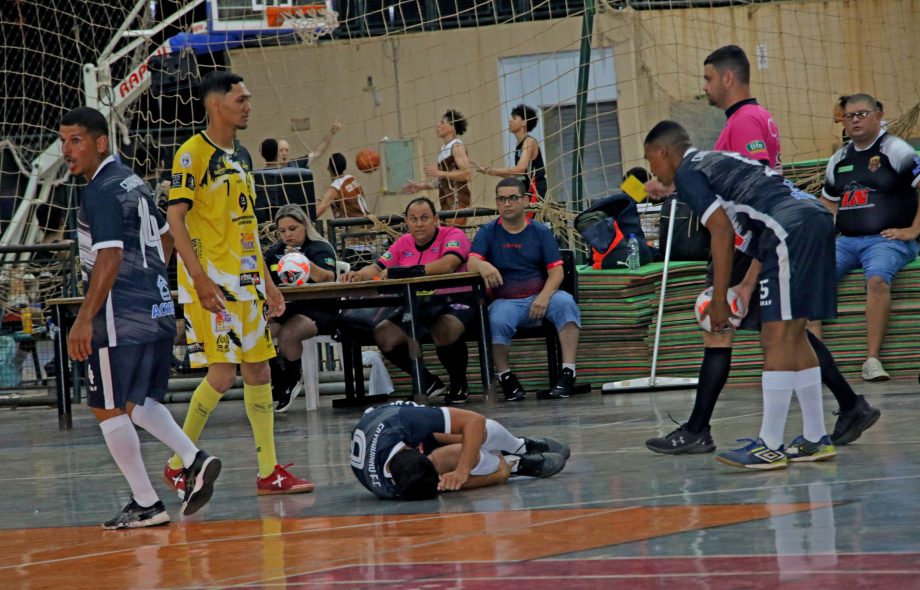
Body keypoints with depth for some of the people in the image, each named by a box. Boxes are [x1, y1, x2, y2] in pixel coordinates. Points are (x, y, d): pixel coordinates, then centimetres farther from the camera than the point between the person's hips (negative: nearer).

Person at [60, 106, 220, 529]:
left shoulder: (102, 192, -14)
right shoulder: (132, 181, 15)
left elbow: (109, 257, -22)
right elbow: (165, 237, 25)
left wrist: (84, 319, -23)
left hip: (122, 316, -9)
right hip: (158, 310, 9)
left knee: (109, 409, 0)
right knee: (135, 401, 19)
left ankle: (146, 504, 1)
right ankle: (193, 460, 4)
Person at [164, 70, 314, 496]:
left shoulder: (241, 156, 16)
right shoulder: (193, 153, -9)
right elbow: (175, 219, -15)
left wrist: (266, 281, 19)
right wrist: (200, 278, -22)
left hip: (247, 280, 8)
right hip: (212, 281, -8)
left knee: (258, 370, 7)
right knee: (223, 373, -11)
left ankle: (269, 471, 10)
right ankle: (178, 464, 3)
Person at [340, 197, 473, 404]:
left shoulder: (453, 236, -6)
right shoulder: (403, 244, 13)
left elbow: (447, 265, -25)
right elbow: (377, 268, 9)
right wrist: (359, 275, -16)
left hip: (451, 301, -6)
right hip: (414, 305, 6)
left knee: (444, 331, -39)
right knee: (383, 335, -17)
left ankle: (459, 384, -6)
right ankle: (427, 382, 5)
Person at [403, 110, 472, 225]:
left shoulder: (457, 147, -7)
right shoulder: (444, 149, 20)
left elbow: (467, 174, -18)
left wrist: (440, 173, -18)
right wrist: (420, 186, 20)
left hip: (457, 202, -9)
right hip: (447, 203, 9)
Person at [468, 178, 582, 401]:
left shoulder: (540, 232, 10)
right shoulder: (488, 232, 9)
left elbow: (557, 271, 1)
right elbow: (472, 262, -7)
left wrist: (544, 297, -18)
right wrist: (484, 266, -32)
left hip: (540, 297, 1)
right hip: (505, 301, -1)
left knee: (565, 302, -30)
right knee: (497, 321, -34)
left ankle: (568, 374, -33)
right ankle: (506, 378, -15)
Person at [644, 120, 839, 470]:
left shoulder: (686, 172, 4)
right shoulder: (715, 162, 30)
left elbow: (722, 231, -6)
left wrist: (718, 300, -3)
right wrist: (750, 287, 27)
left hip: (792, 228, -9)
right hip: (816, 219, 9)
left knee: (778, 337, -8)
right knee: (793, 336, 15)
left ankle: (769, 447, -9)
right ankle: (815, 440, 18)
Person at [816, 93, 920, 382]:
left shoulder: (895, 150, -1)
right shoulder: (839, 159, 19)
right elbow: (828, 201, 31)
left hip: (888, 239, -6)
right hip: (846, 240, 6)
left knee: (877, 279, -35)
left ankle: (872, 359, -35)